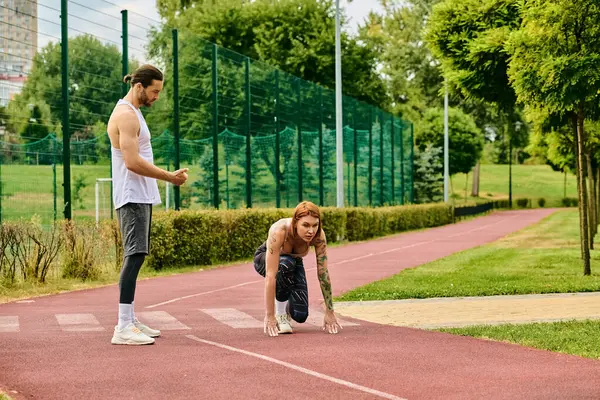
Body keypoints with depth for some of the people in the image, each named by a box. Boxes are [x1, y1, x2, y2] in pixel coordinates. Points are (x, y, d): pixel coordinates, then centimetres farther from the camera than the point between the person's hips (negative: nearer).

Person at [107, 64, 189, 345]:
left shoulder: (132, 113, 19)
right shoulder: (126, 115, -14)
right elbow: (133, 162, -22)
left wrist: (167, 176, 15)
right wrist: (170, 177, -17)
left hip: (141, 197, 11)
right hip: (133, 197, -11)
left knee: (135, 256, 12)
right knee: (134, 256, -16)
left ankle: (129, 320, 18)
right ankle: (123, 328, -20)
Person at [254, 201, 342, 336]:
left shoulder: (318, 235, -31)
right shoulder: (279, 231, -41)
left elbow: (323, 273, -25)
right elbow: (270, 275, -43)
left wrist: (330, 312, -24)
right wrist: (270, 316, -43)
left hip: (295, 262, 3)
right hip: (264, 259, -3)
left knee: (300, 316, -16)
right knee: (286, 264, -39)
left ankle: (285, 305, 20)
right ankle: (280, 313, -17)